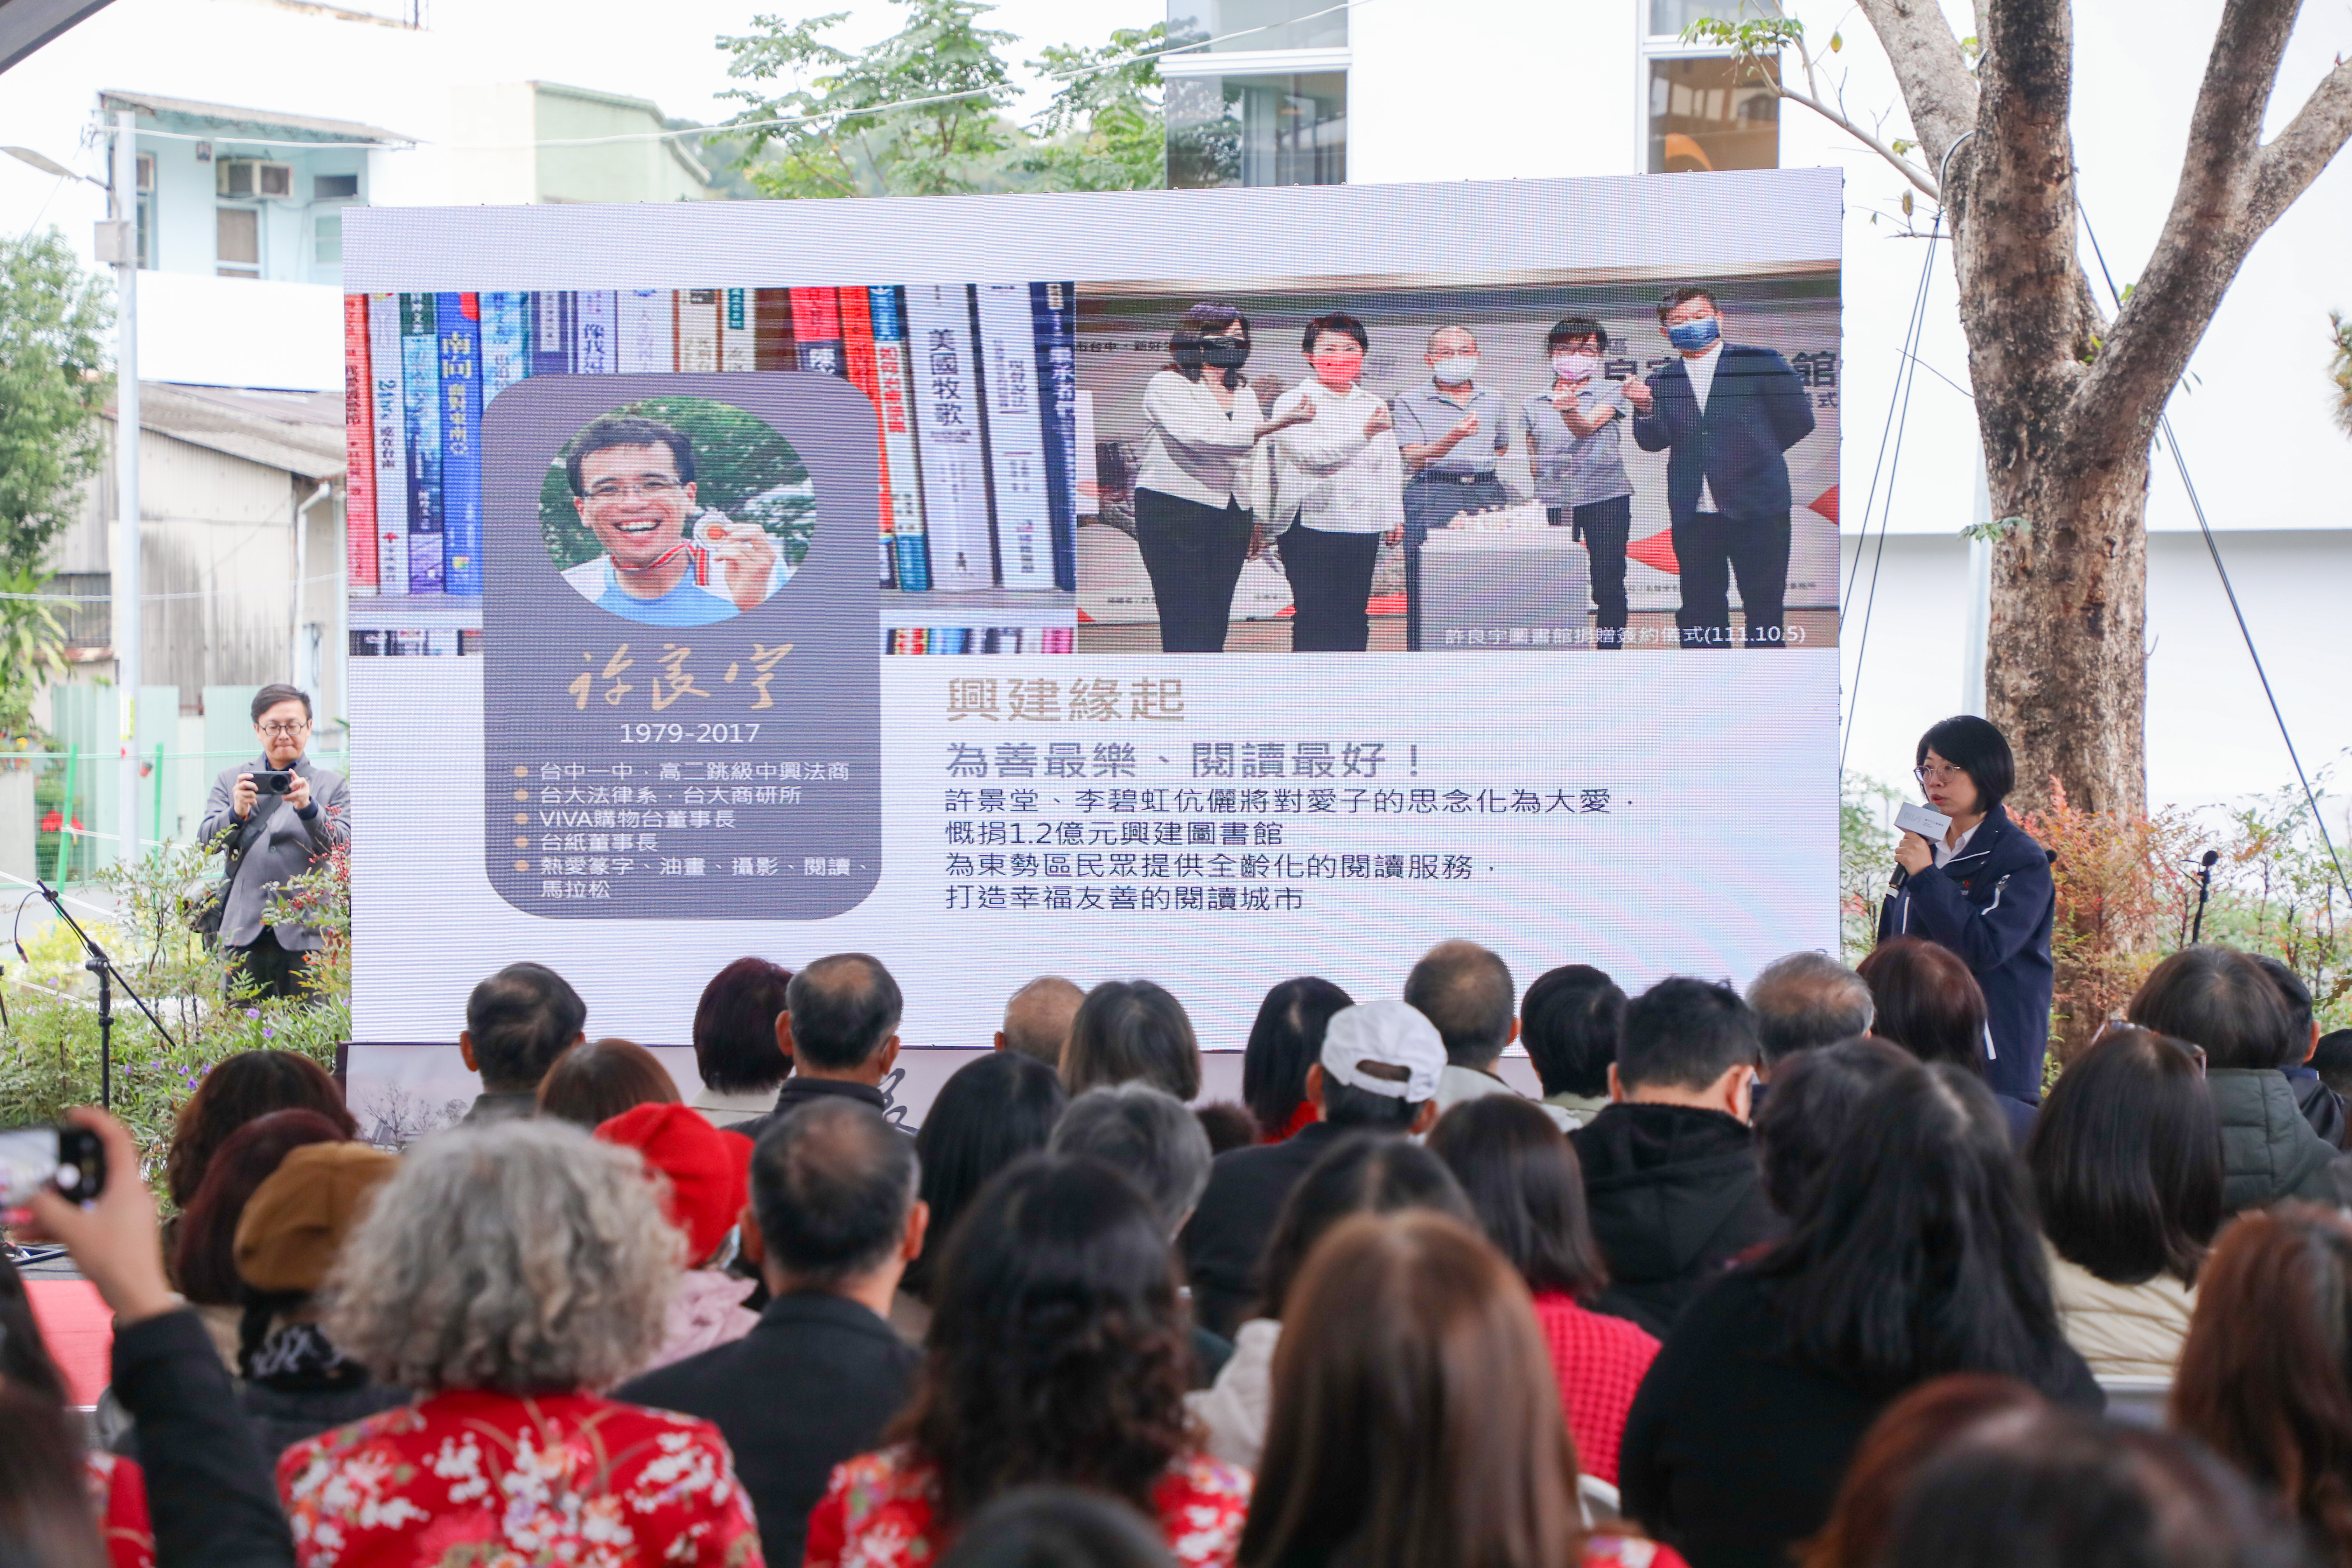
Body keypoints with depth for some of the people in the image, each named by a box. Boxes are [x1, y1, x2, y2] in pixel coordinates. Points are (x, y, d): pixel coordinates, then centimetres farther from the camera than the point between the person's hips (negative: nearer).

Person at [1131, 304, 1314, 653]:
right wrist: (1278, 424, -26)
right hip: (1174, 510, -7)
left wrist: (1256, 520, 17)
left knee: (1216, 626, 5)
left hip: (1231, 518, 7)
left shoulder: (1244, 393, 18)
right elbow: (1201, 437, -21)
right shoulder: (1168, 385, -5)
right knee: (1188, 631, -11)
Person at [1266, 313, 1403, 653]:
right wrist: (1364, 434, -24)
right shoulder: (1293, 402, -1)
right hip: (1311, 525, -5)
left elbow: (1390, 464, 20)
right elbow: (1310, 454, -15)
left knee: (1355, 617, 6)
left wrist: (1394, 515, 13)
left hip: (1362, 523, 5)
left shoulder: (1375, 404, 17)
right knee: (1314, 618, -6)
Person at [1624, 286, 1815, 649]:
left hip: (1756, 509, -3)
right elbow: (1654, 442, -2)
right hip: (1693, 514, 3)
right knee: (1700, 608, 6)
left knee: (1764, 603, 2)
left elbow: (1798, 421, 4)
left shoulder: (1760, 363, 0)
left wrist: (1754, 452, 12)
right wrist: (1644, 408, -20)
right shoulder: (1662, 382, 7)